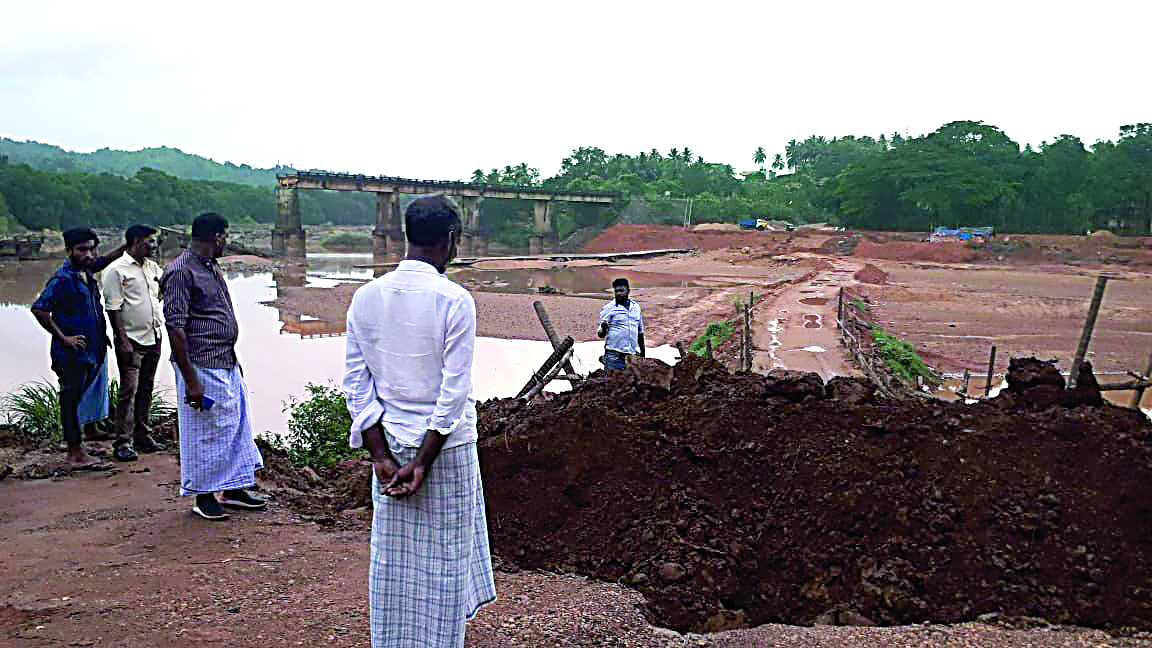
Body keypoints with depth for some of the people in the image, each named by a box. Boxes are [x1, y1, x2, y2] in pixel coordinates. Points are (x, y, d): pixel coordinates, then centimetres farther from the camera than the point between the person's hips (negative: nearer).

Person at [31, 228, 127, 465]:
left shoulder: (86, 272, 9)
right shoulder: (63, 279, -15)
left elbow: (103, 261, 32)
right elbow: (39, 309, -21)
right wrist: (63, 338, -18)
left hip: (94, 350, 8)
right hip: (72, 354, -8)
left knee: (84, 400, 14)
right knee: (71, 399, 1)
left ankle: (77, 448, 24)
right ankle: (75, 452, 8)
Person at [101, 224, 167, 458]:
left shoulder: (153, 267, 12)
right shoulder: (115, 270, -9)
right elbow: (113, 308, -13)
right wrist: (123, 340, -18)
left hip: (153, 338, 7)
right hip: (131, 340, -7)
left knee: (146, 389, 12)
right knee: (129, 390, -7)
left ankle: (142, 436, 21)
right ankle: (123, 442, -2)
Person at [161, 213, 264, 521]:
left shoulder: (212, 268, 13)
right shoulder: (180, 271, -16)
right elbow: (175, 328, -20)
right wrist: (191, 381, -21)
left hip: (228, 365, 9)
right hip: (202, 367, -9)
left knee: (237, 426, 15)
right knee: (205, 432, 2)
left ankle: (233, 490, 27)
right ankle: (203, 496, 16)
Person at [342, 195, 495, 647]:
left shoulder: (365, 297, -1)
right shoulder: (454, 300, -14)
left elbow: (356, 382, -1)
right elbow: (455, 391, -17)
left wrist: (381, 456, -2)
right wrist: (423, 462, -13)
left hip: (390, 444, 4)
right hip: (445, 445, -4)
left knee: (391, 559, 14)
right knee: (443, 559, 9)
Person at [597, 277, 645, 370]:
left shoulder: (636, 307, 14)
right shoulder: (608, 308, -1)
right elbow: (600, 334, -5)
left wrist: (642, 352, 20)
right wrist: (603, 330, -28)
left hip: (632, 355, 5)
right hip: (614, 354, -5)